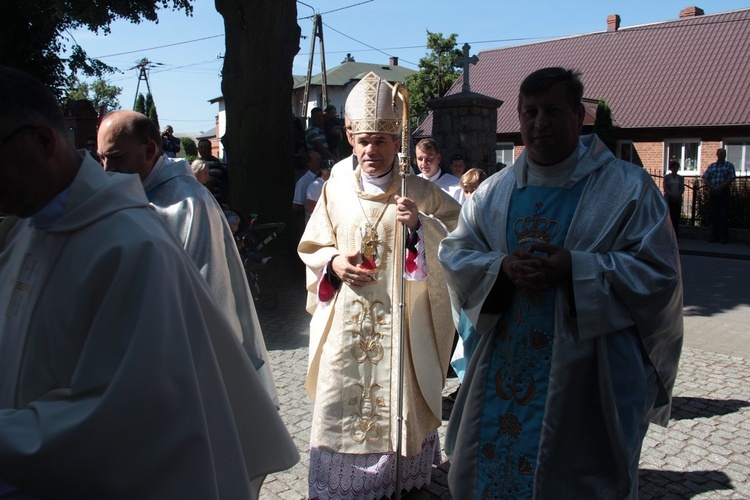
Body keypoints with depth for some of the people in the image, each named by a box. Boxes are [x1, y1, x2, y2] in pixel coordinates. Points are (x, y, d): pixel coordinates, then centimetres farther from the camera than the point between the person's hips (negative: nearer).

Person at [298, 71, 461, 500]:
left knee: (398, 401, 7)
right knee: (340, 402, 7)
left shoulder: (422, 194, -2)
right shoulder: (336, 192, 5)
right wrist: (334, 263, -8)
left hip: (399, 323, -2)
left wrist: (420, 224, -22)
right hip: (345, 323, 2)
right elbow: (311, 247, 13)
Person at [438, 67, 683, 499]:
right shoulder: (494, 191, 6)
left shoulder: (627, 188, -5)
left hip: (587, 378, -4)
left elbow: (659, 272, -10)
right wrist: (502, 267, -15)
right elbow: (455, 254, 5)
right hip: (505, 370, 4)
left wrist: (574, 268, -22)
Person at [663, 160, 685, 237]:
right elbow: (664, 188, -4)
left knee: (676, 217, -2)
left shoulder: (681, 178, 13)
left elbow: (682, 188, 7)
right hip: (669, 200, -2)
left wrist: (678, 194, -13)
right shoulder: (666, 177, 5)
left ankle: (675, 236, -2)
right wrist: (671, 194, -18)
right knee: (669, 217, -7)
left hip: (677, 200, 2)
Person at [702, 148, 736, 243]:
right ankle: (715, 236, 9)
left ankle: (724, 237, -4)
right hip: (713, 193, 3)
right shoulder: (711, 166, 14)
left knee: (724, 215, -6)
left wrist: (720, 188, -16)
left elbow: (731, 179, -5)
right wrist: (712, 188, -10)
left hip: (724, 192, -3)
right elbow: (705, 179, 7)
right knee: (714, 215, 4)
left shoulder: (729, 166, 5)